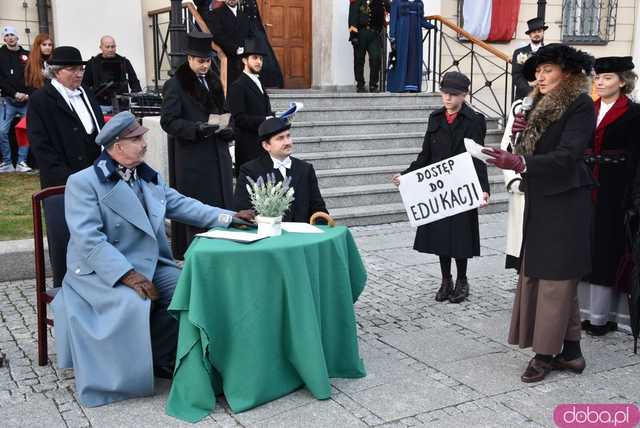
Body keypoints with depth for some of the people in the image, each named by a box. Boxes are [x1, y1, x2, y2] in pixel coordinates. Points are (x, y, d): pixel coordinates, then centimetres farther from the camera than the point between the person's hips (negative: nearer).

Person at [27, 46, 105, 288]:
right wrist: (67, 178, -14)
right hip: (61, 185, -5)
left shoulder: (87, 96, 16)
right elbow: (41, 147, -8)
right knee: (63, 238, -3)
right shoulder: (40, 100, -2)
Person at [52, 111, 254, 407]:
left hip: (151, 265, 6)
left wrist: (228, 217, 1)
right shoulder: (82, 182, -10)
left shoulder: (149, 177, 13)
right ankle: (132, 370, -7)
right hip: (103, 272, -6)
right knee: (135, 304, -33)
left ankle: (154, 355, 0)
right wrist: (127, 274, -28)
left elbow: (182, 205, 13)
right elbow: (88, 240, -19)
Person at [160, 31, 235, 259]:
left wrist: (227, 130, 0)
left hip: (218, 156, 6)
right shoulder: (175, 85, -4)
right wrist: (197, 128, -24)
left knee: (222, 205, 7)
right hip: (192, 158, -6)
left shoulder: (214, 82, 17)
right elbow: (168, 121, -10)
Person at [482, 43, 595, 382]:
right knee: (537, 275, 9)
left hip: (564, 203, -8)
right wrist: (522, 134, -6)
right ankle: (570, 352, 18)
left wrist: (519, 163, -34)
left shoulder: (581, 106, -9)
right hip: (539, 202, 8)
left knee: (555, 278, -3)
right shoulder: (541, 106, 15)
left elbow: (567, 155, -22)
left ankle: (546, 353, 5)